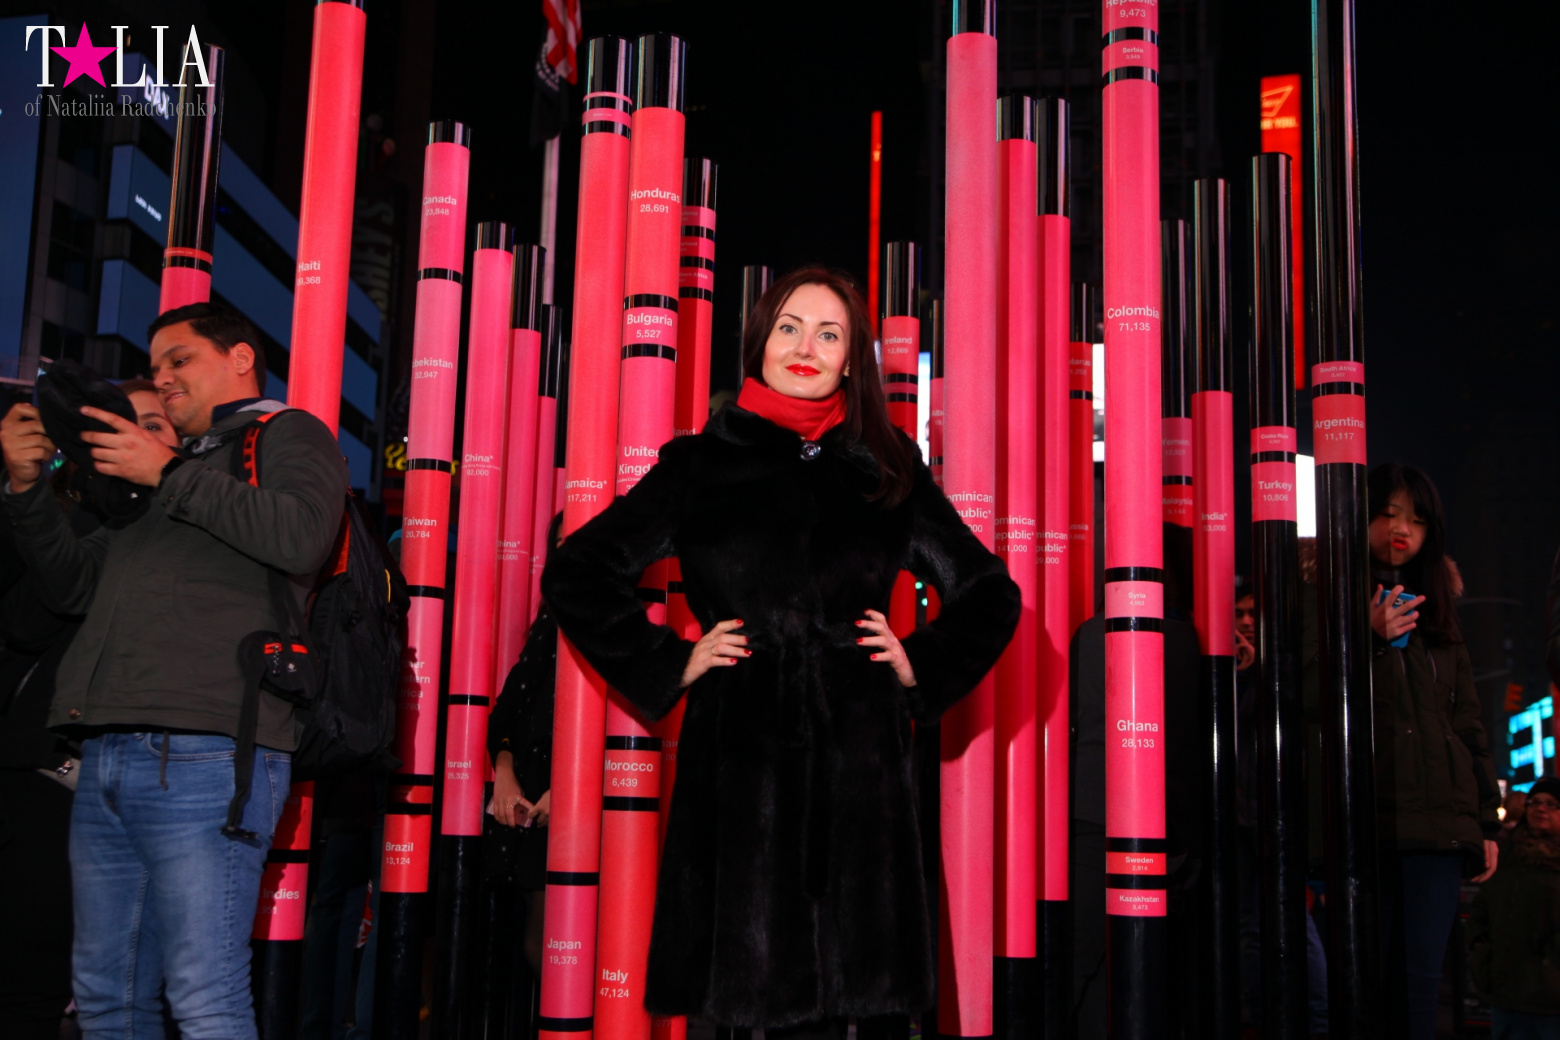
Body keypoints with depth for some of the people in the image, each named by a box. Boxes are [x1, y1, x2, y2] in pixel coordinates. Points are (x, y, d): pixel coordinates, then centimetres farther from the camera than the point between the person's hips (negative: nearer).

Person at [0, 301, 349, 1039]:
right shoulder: (173, 467, 29)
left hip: (204, 754, -8)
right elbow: (74, 588, 29)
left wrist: (167, 474, -6)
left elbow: (300, 535, -14)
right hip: (107, 761, 8)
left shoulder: (287, 434, 8)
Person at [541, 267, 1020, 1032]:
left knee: (840, 987, 1)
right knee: (743, 989, -1)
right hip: (737, 757, -1)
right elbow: (575, 574, 9)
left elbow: (990, 594, 20)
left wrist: (922, 668, 7)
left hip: (856, 754, 1)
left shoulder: (887, 472, 11)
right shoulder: (699, 465, 7)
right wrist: (668, 665, 2)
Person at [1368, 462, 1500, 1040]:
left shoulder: (1435, 608, 21)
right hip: (1366, 814, -4)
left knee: (1421, 975, 0)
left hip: (1437, 818, 4)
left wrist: (1486, 820, 16)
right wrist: (1368, 639, -15)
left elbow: (1466, 722, 21)